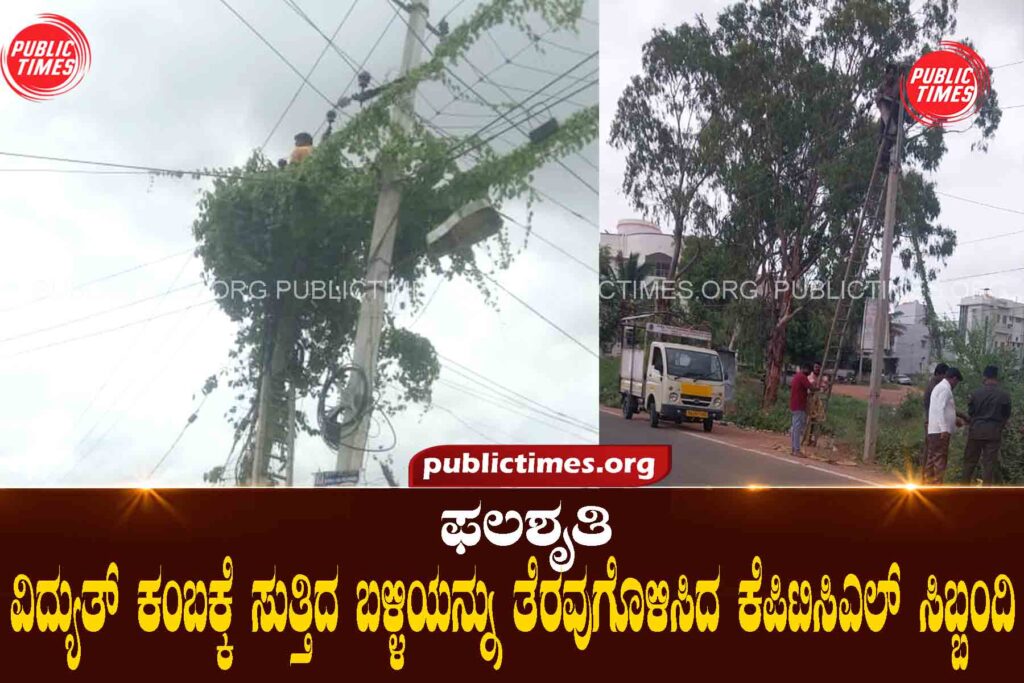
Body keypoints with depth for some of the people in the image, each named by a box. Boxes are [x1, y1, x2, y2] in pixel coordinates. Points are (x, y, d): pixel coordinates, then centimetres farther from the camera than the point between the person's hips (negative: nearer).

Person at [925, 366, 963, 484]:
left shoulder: (939, 387, 21)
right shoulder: (945, 389, -11)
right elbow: (940, 409, -20)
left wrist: (954, 421, 31)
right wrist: (944, 429, -23)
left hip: (933, 430, 10)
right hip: (940, 430, -10)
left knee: (932, 458, 10)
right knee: (940, 459, -8)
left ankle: (928, 484, 12)